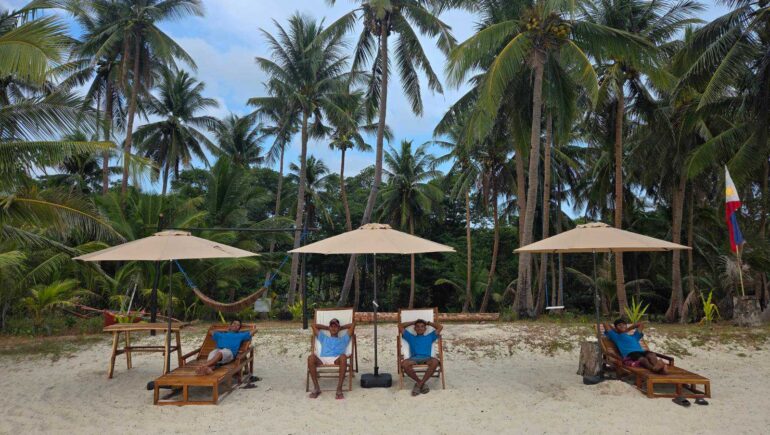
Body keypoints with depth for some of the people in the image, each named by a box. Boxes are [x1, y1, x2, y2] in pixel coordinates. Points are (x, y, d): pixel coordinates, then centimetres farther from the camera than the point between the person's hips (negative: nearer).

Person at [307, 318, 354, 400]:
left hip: (336, 360, -1)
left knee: (343, 357, -38)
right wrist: (327, 328, 42)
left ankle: (339, 389, -36)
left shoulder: (343, 339, 34)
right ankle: (316, 388, -25)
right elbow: (313, 325, 38)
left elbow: (352, 325, 29)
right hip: (322, 359, 1)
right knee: (311, 357, -33)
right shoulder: (324, 338, 38)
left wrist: (341, 328, 38)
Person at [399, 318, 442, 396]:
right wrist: (413, 322, 33)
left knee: (435, 362, -37)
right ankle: (421, 383, -17)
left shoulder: (430, 337, 30)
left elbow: (440, 327, 28)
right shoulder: (411, 337, 29)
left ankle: (419, 384, -28)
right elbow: (400, 326, 28)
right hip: (414, 358, 0)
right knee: (404, 364, -35)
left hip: (427, 358, 0)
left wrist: (428, 322, 33)